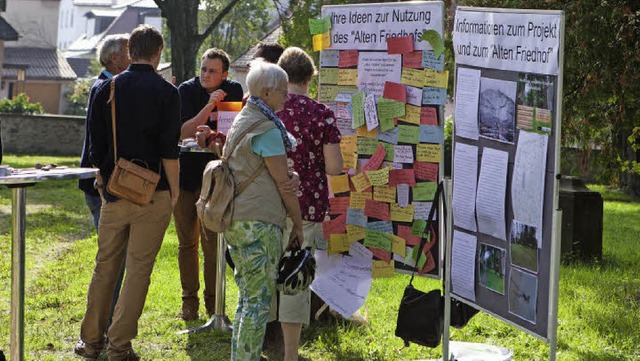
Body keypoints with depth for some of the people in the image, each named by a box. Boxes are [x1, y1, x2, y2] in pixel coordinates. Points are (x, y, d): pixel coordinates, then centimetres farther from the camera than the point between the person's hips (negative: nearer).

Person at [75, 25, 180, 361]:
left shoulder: (107, 89, 4)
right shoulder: (166, 93, -7)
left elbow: (96, 147, 8)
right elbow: (169, 151, -11)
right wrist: (174, 192, -1)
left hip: (114, 192, 4)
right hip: (153, 194, -4)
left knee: (105, 267, 13)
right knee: (139, 268, 2)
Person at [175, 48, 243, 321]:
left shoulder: (233, 90, -1)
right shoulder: (187, 91, -6)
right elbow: (184, 132, -16)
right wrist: (209, 106, -24)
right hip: (185, 173, 0)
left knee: (212, 241, -3)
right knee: (187, 242, 7)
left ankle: (213, 302, 7)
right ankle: (189, 301, 15)